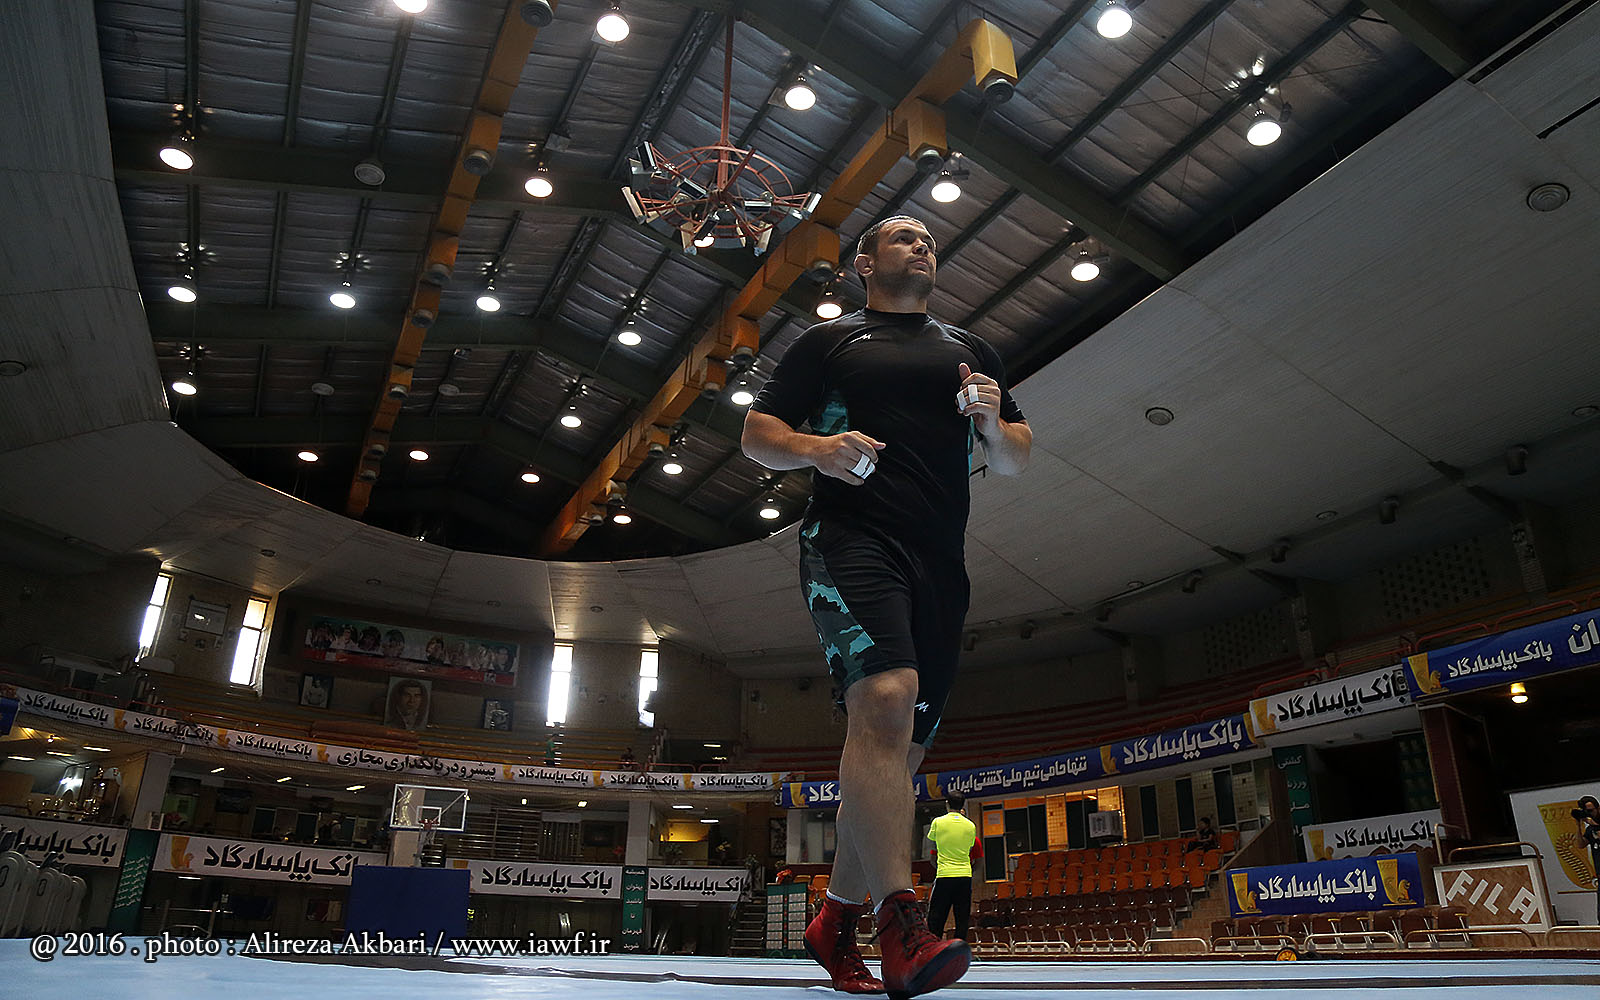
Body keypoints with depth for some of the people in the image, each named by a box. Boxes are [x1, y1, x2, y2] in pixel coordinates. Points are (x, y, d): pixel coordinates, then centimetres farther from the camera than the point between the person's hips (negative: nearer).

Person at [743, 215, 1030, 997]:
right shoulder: (827, 340, 15)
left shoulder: (971, 353, 25)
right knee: (884, 700, -28)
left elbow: (1016, 462, 24)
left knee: (901, 751, 5)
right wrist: (814, 448, -11)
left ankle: (835, 919, 20)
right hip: (852, 540, -4)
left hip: (942, 562, 5)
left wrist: (995, 423, 1)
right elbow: (756, 433, 10)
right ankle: (902, 931, -29)